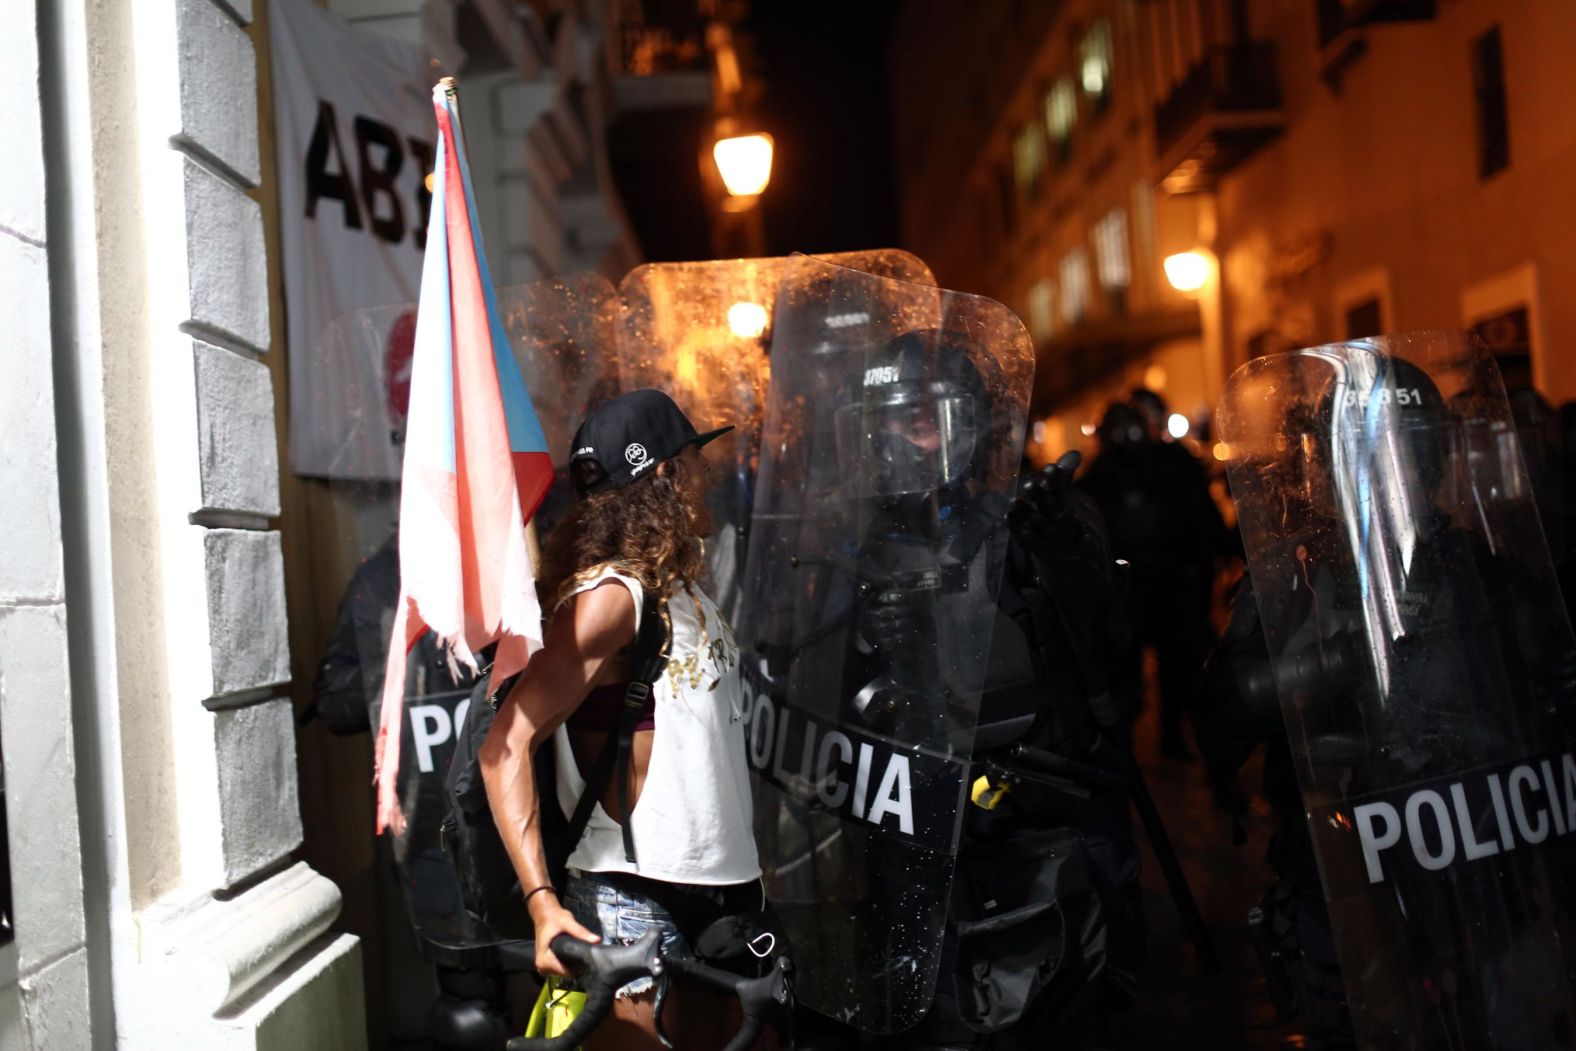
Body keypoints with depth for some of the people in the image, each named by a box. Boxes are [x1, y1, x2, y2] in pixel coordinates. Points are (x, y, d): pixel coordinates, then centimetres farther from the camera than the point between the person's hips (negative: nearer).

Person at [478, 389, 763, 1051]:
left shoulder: (683, 590, 11)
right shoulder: (610, 596, -16)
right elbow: (507, 746, -23)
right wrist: (541, 898, -29)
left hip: (719, 887, 9)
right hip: (636, 898, -8)